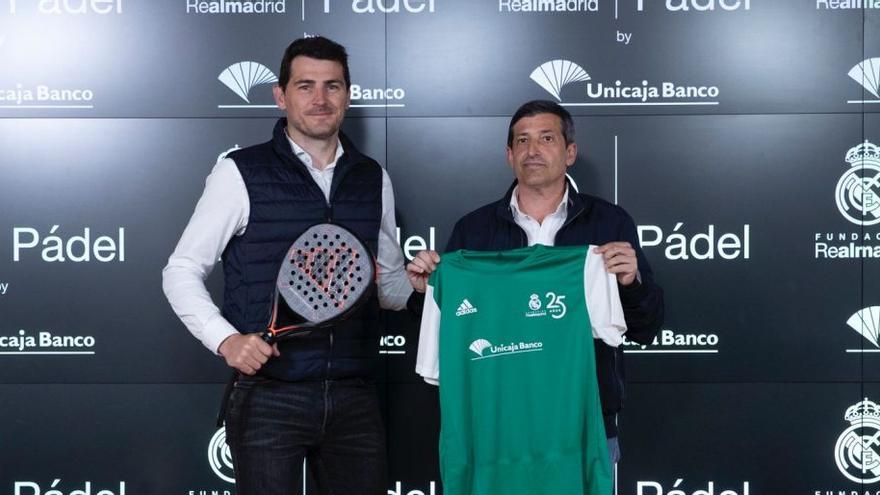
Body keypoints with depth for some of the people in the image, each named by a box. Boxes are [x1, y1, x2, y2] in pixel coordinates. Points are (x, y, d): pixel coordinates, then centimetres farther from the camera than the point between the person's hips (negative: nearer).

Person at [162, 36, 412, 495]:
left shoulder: (373, 178, 10)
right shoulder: (240, 172, -2)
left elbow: (398, 288, 19)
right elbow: (181, 271, 0)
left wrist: (377, 282, -3)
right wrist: (225, 340, -14)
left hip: (355, 399, 4)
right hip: (269, 397, -3)